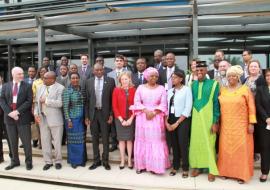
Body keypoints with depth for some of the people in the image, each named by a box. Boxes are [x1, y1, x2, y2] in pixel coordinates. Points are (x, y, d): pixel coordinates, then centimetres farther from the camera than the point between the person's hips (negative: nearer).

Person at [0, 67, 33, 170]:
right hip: (9, 117, 3)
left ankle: (28, 162, 15)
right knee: (12, 142, 13)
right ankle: (15, 161, 27)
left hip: (23, 117, -3)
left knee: (26, 141, 2)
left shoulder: (27, 86, 0)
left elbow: (29, 101, -8)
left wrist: (17, 111, -15)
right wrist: (9, 112, -11)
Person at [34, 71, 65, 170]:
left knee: (57, 142, 6)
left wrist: (46, 100, -16)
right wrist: (36, 113, -2)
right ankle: (48, 161, 24)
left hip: (55, 119, -5)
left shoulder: (60, 88, -10)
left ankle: (58, 161, 21)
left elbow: (60, 103, -20)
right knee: (44, 141, 10)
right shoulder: (40, 87, 10)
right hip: (42, 118, 5)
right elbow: (37, 102, 11)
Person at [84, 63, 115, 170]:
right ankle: (96, 161, 24)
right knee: (94, 138, 11)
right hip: (93, 113, 2)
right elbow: (87, 100, 5)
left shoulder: (110, 81, -2)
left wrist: (111, 114, -6)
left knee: (105, 138, 7)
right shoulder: (89, 82, 4)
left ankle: (105, 161, 20)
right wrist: (86, 116, 2)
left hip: (105, 113, -2)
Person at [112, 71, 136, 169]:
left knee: (129, 139, 7)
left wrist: (131, 119, -9)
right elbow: (114, 106, -3)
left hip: (130, 119, 0)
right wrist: (121, 120, -8)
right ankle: (122, 161, 18)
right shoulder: (116, 90, -2)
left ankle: (129, 160, 18)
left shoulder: (133, 90, -3)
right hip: (120, 119, 0)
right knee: (121, 139, 7)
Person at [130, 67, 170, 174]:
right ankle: (142, 165, 17)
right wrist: (146, 110, -14)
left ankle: (155, 166, 11)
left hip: (156, 118, 0)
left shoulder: (161, 88, 3)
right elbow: (137, 102, -1)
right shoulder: (140, 88, 5)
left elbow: (163, 104, -2)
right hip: (142, 117, 1)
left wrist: (154, 112, -15)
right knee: (142, 141, 6)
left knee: (156, 142, 0)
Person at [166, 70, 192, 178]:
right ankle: (175, 166, 24)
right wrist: (166, 122, -3)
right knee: (174, 144, 10)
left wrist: (177, 123, -11)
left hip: (183, 120, -4)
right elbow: (166, 107, 8)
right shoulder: (170, 91, 10)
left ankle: (185, 168, 14)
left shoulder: (186, 89, -6)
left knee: (183, 144, -2)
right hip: (171, 120, 5)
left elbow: (188, 108, -11)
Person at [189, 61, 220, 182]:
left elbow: (216, 103, -6)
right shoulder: (193, 84, 5)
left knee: (209, 143, 3)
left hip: (208, 118, -3)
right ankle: (197, 166, 23)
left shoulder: (213, 84, -5)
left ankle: (211, 170, 16)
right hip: (195, 118, 3)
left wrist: (215, 122, -9)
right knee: (196, 142, 8)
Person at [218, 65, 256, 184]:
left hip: (241, 126, -3)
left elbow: (251, 107, -5)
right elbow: (220, 107, 9)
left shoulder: (245, 89, -4)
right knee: (226, 148, 8)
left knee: (241, 149, 3)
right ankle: (226, 171, 21)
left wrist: (251, 123, -9)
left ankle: (241, 174, 15)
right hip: (226, 126, 3)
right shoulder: (223, 90, 6)